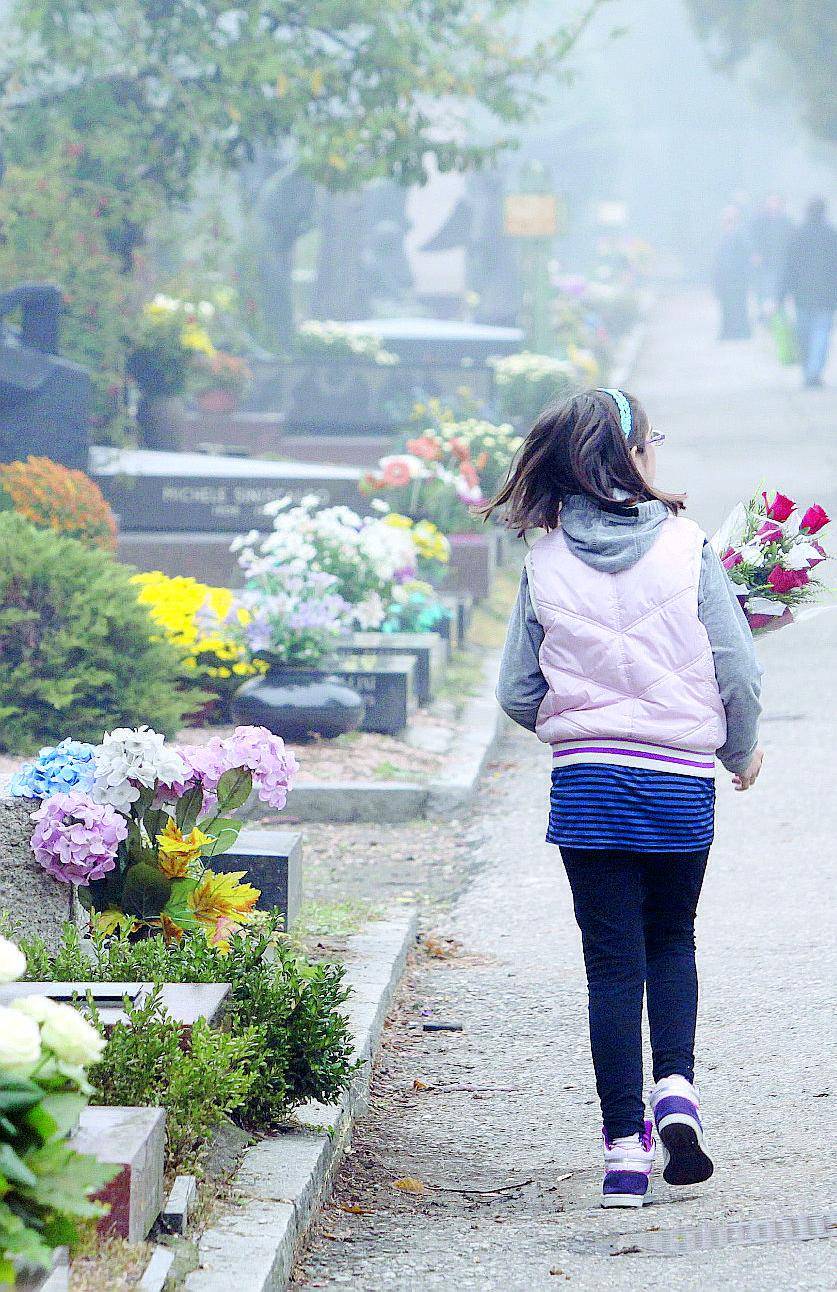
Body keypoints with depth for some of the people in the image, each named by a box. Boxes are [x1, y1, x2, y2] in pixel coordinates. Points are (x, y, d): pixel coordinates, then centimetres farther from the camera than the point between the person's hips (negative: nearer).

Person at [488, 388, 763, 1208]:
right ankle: (676, 1087, 0)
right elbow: (737, 671, -8)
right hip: (681, 782, -1)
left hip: (585, 784, 1)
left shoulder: (545, 563, -2)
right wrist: (741, 751, 12)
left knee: (612, 962, 6)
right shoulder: (685, 548, -8)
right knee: (671, 941, 21)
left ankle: (624, 1145, 4)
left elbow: (518, 695, 0)